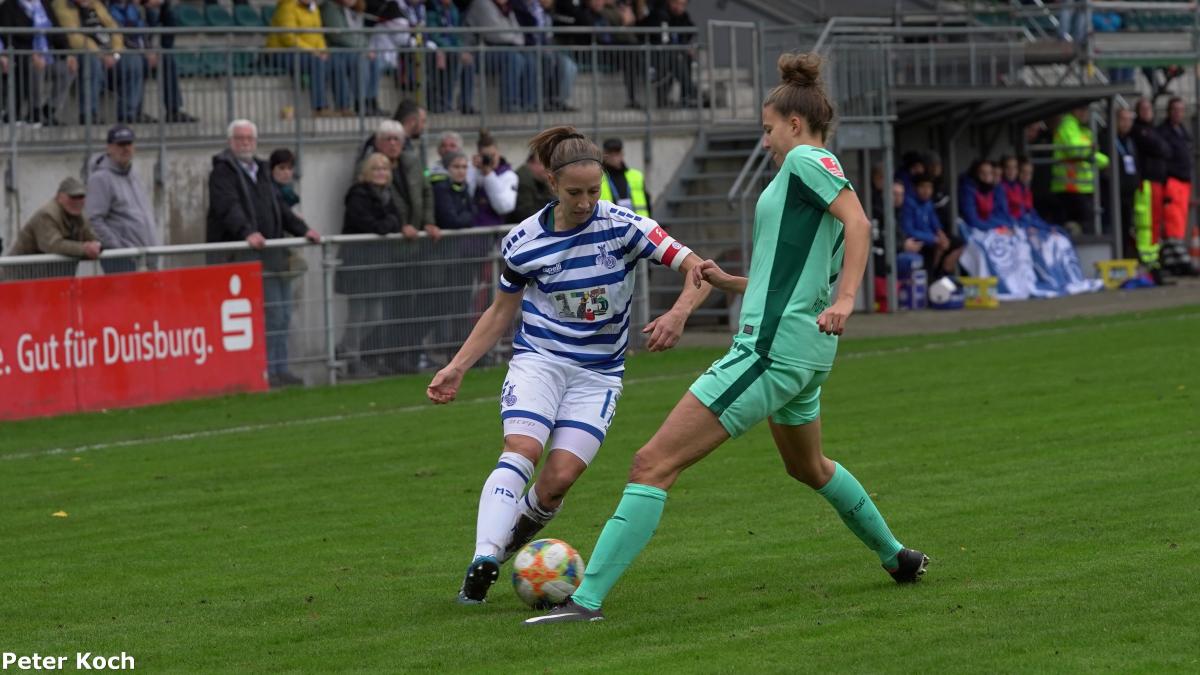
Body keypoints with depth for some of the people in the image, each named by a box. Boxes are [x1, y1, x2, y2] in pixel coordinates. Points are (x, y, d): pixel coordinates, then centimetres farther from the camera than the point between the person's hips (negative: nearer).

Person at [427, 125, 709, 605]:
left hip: (598, 373, 0)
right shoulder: (524, 242, -3)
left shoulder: (623, 227, -9)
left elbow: (696, 269, -10)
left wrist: (678, 314, -30)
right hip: (538, 361, 0)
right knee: (521, 452, -26)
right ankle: (483, 562, -36)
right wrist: (457, 367, 8)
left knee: (560, 477, -16)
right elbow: (502, 311, 14)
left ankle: (513, 543, 13)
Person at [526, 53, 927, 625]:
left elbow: (858, 222, -22)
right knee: (809, 468, 37)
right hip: (805, 350, 10)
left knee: (654, 465, -14)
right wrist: (729, 282, 19)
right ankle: (896, 556, 50)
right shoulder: (819, 174, 20)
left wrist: (845, 300, -32)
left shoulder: (805, 160, -7)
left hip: (771, 347, -10)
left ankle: (587, 599, -21)